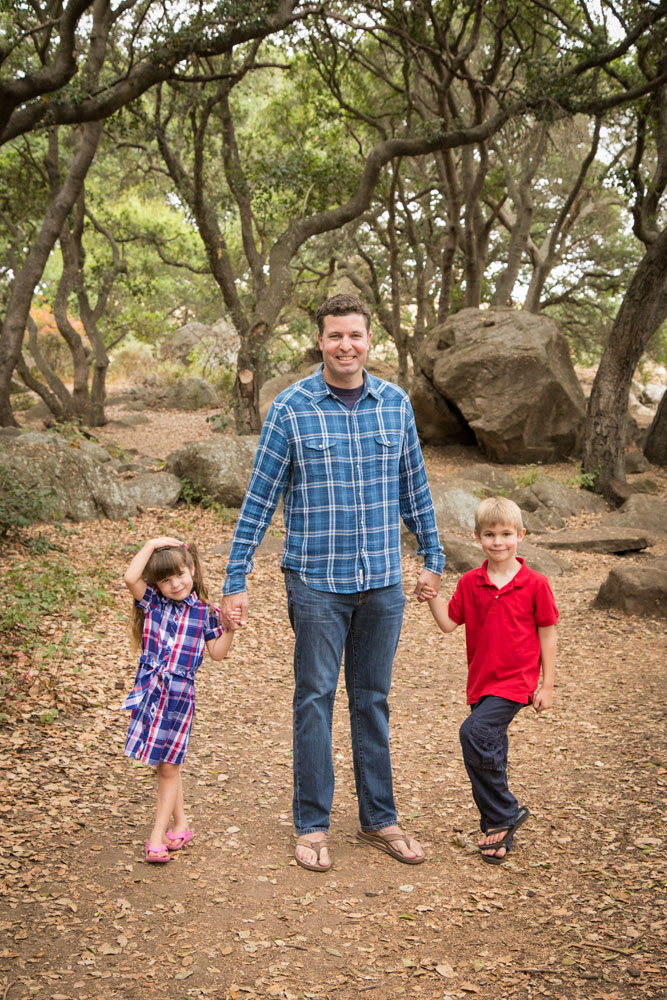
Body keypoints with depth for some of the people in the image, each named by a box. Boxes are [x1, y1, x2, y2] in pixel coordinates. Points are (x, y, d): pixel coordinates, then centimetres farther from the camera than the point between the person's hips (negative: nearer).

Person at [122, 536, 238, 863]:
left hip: (180, 693, -1)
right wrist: (152, 545, -12)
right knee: (163, 764, 10)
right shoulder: (152, 601, 1)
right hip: (151, 688, 1)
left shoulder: (204, 612, 3)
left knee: (169, 766, 2)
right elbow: (130, 578, -15)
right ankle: (180, 825, 25)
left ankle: (157, 836, 7)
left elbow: (216, 652, 6)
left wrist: (230, 629, -10)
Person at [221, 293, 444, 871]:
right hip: (317, 582, -3)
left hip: (383, 583, 3)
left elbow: (414, 487, 14)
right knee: (315, 699, 4)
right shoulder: (291, 408, -5)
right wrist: (236, 581, -5)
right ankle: (312, 825, 17)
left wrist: (433, 557, 17)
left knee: (373, 700, 12)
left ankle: (379, 819, 24)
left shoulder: (396, 404, 4)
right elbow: (260, 499, -3)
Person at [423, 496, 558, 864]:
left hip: (516, 681, -5)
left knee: (475, 732, -23)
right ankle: (499, 835, 22)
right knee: (490, 753, 9)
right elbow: (449, 623, 6)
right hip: (481, 681, 5)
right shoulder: (470, 583, 4)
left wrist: (547, 685, -2)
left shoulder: (534, 584, -6)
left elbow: (548, 635, -1)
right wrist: (433, 598, -11)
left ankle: (502, 816, -6)